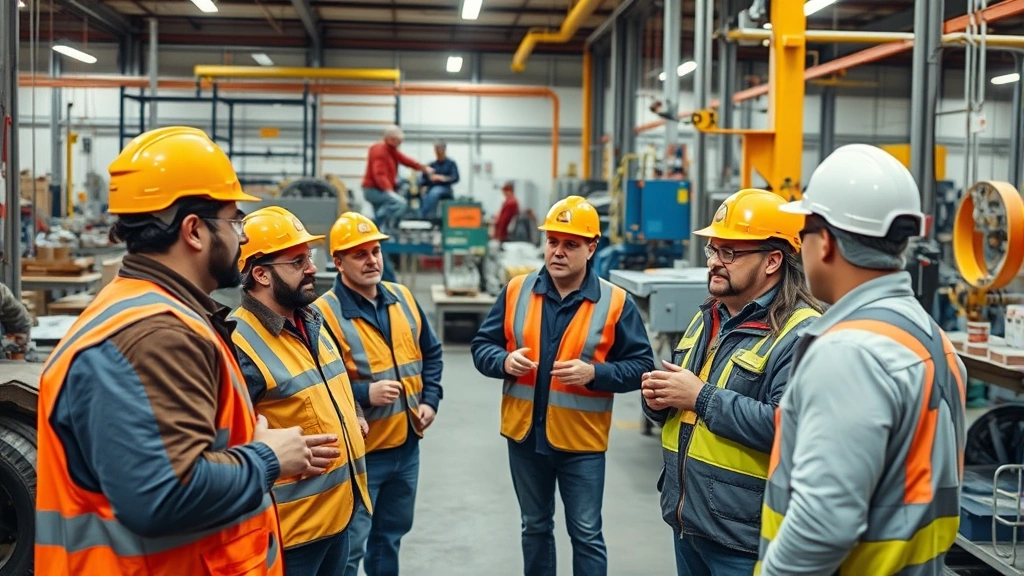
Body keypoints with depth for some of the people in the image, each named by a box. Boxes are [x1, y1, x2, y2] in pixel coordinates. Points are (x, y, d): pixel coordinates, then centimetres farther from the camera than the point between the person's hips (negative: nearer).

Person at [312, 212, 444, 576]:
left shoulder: (403, 299, 5)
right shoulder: (324, 313, -17)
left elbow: (431, 352, 16)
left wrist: (430, 400, 4)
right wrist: (365, 393, -26)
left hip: (406, 445, 7)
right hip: (358, 451, -6)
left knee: (391, 534, 22)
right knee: (350, 546, 2)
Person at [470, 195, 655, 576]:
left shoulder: (615, 302, -9)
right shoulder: (516, 291, 0)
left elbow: (641, 366, -7)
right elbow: (482, 346, 5)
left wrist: (594, 373, -23)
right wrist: (505, 361, -18)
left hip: (581, 441, -3)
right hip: (524, 435, 3)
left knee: (586, 535, 8)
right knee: (535, 527, 20)